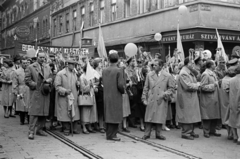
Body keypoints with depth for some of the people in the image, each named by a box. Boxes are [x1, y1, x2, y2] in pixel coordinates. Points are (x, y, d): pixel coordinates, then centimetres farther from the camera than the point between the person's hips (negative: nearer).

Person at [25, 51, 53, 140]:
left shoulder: (47, 68, 17)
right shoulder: (30, 67, 0)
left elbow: (51, 78, 17)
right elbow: (27, 80, -5)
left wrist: (48, 81, -6)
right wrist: (37, 85, -11)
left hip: (45, 93, 5)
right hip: (35, 93, -5)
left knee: (44, 112, 6)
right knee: (34, 112, -9)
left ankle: (40, 129, 17)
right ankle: (31, 132, -5)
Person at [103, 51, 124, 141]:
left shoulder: (104, 71, 3)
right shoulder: (118, 70, -13)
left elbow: (103, 83, 7)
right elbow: (120, 85, -17)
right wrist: (123, 91, 1)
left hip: (106, 96, 6)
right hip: (116, 96, -6)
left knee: (108, 115, 14)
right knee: (115, 116, 2)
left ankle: (108, 134, 22)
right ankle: (112, 135, 3)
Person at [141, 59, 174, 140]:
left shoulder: (167, 76, -1)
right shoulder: (149, 75, 5)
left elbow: (171, 87, 7)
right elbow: (146, 88, 8)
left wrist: (165, 94, -8)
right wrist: (144, 98, 3)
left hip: (161, 101, -1)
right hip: (151, 100, 1)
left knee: (160, 117, 3)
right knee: (149, 117, 2)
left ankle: (158, 134, 17)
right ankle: (147, 134, 11)